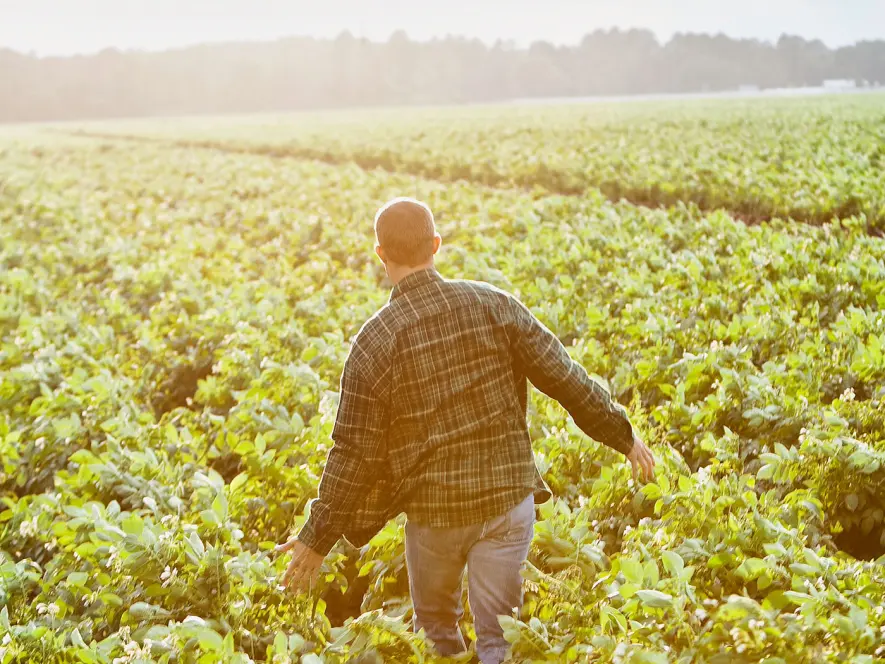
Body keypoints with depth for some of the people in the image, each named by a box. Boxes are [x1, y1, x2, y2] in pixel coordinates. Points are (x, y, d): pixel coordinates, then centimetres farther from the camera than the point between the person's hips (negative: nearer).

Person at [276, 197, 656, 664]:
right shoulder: (493, 305, -5)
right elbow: (564, 377, -1)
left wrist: (319, 538, 2)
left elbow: (355, 452, -9)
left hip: (432, 508, -1)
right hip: (508, 498, 2)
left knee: (435, 627, 22)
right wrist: (624, 436, 12)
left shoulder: (373, 343, -11)